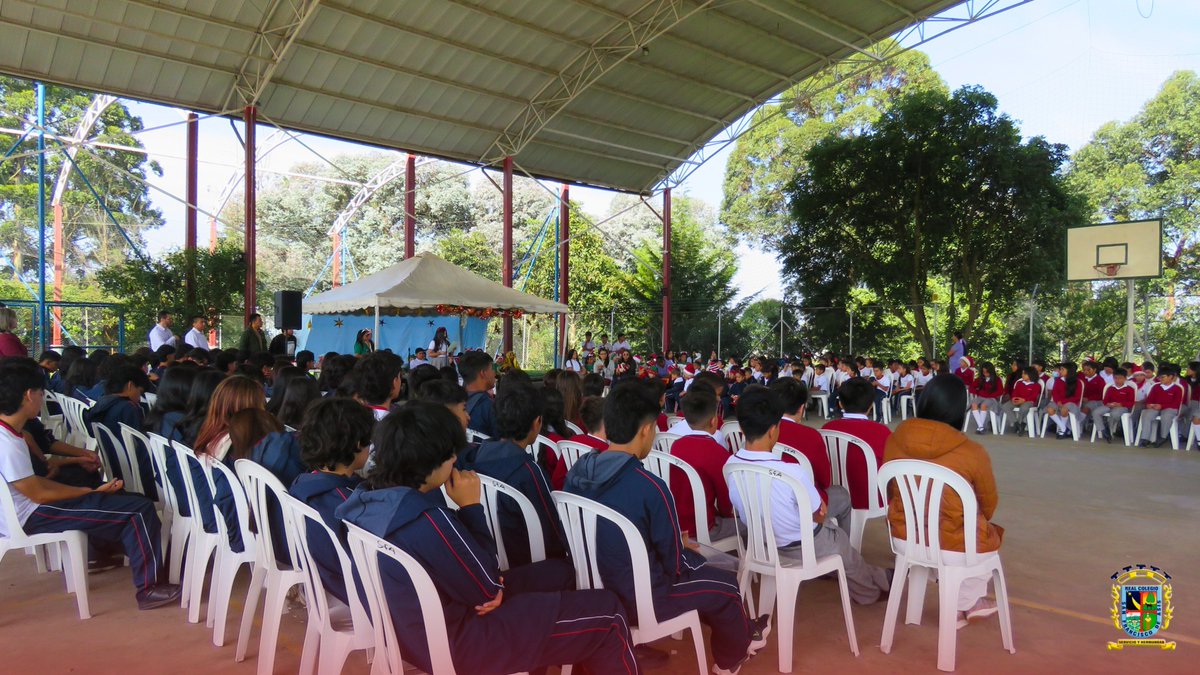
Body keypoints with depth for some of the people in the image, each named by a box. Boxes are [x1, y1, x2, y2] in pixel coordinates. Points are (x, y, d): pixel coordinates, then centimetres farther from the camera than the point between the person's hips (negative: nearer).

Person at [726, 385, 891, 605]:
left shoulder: (731, 464, -17)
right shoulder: (792, 472, -35)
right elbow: (819, 516, -18)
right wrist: (822, 509, 4)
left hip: (757, 541, 5)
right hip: (799, 547, -5)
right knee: (840, 539, 28)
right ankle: (869, 590, 53)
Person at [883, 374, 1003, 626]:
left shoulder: (894, 440, -9)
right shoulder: (972, 452, -19)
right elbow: (989, 504, 0)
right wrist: (979, 524, 22)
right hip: (952, 548, -4)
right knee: (990, 537, 30)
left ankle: (968, 601, 39)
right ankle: (963, 604, 40)